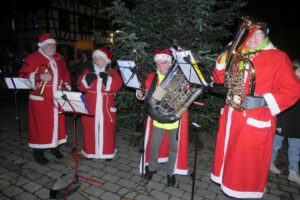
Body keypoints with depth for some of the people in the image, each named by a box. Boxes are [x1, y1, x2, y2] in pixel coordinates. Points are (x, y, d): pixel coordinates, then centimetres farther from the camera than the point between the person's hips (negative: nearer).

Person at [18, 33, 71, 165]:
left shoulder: (59, 59, 12)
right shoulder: (32, 58, -6)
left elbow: (65, 74, 18)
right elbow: (22, 75, -10)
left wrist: (66, 87, 4)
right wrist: (39, 76, -24)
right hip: (41, 99, -5)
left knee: (57, 123, 12)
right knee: (41, 126, 1)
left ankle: (55, 148, 30)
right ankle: (38, 153, 16)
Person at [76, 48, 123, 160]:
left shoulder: (112, 73, 4)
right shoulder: (88, 71, 10)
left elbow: (117, 86, -11)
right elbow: (81, 86, 0)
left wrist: (107, 79, -24)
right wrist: (87, 79, -18)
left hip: (106, 107, -1)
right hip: (90, 107, 2)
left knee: (106, 129, 4)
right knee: (90, 129, 7)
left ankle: (107, 152, 18)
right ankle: (90, 151, 23)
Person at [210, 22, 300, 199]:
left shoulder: (278, 57, -2)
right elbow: (219, 79, 14)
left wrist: (263, 101, -20)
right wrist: (225, 57, 0)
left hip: (255, 119, -5)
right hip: (232, 115, 6)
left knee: (250, 160, 4)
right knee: (231, 154, 16)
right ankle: (230, 185, 36)